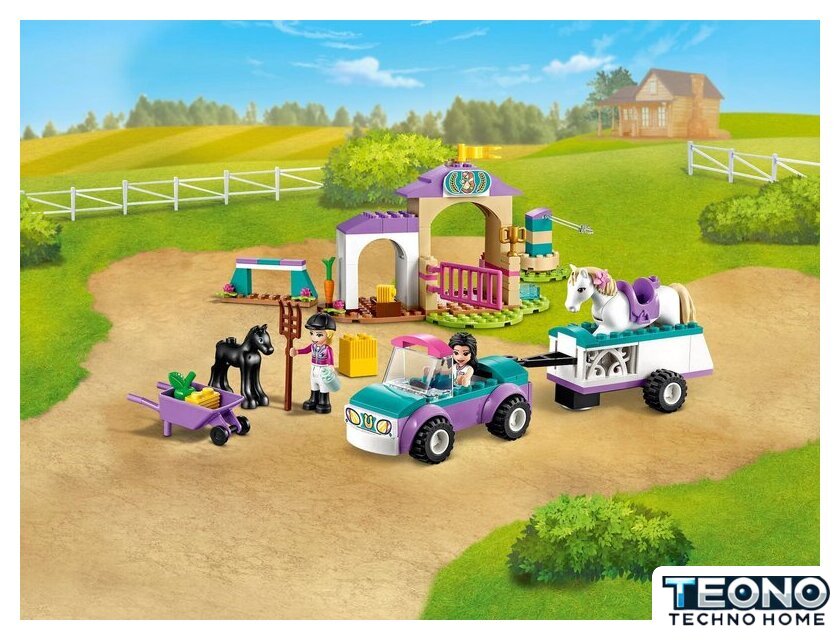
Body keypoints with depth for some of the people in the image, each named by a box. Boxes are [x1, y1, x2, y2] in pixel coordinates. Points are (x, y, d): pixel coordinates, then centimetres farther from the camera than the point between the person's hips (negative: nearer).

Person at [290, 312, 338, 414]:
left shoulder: (328, 349, -23)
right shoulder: (313, 346, -5)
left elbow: (330, 359, -29)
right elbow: (305, 350, 6)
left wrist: (331, 367, -44)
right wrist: (296, 352, -5)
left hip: (323, 372, -6)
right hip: (314, 371, 6)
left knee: (323, 389, 7)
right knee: (314, 388, 21)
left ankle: (323, 403, 18)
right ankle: (313, 400, 35)